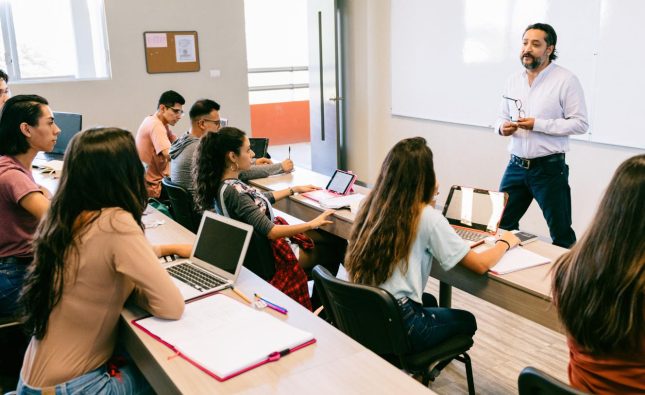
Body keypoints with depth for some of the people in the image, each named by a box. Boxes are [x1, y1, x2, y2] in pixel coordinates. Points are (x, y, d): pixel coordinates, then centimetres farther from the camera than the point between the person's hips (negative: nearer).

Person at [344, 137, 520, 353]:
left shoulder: (373, 204, -1)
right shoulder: (427, 217, -17)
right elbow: (480, 264, -11)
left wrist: (428, 199, 17)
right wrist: (505, 242, 7)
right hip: (396, 327, -6)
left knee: (428, 300, 36)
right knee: (467, 321, 24)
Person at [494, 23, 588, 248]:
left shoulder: (565, 80, -7)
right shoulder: (513, 81, 10)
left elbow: (580, 123, -11)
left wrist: (538, 124, -20)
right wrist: (502, 127, -7)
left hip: (549, 168, -5)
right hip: (516, 166, 5)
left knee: (562, 235, 6)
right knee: (502, 226, 11)